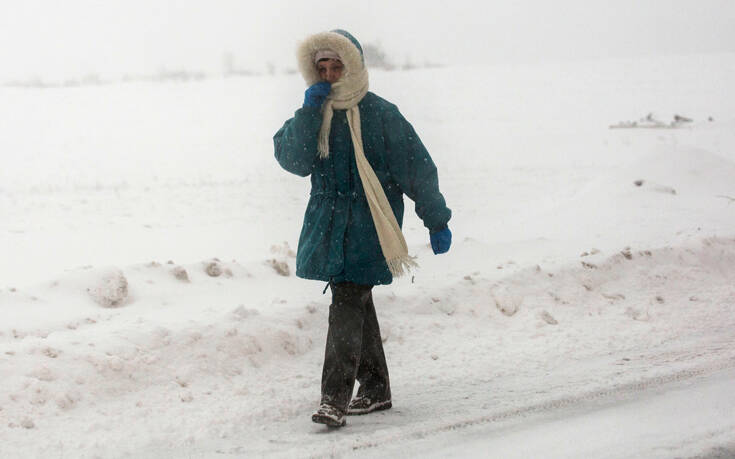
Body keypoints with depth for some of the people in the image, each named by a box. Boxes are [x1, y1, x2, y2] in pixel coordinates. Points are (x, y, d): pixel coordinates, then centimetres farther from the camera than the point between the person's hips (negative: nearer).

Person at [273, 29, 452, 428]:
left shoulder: (380, 114, -6)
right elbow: (293, 159, -7)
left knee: (347, 305, -15)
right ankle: (375, 390, 25)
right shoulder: (314, 117, 9)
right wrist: (309, 112, -17)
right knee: (357, 306, 14)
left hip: (368, 228, -6)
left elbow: (417, 169, -2)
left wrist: (437, 221, 0)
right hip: (330, 225, 6)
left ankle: (335, 398, -17)